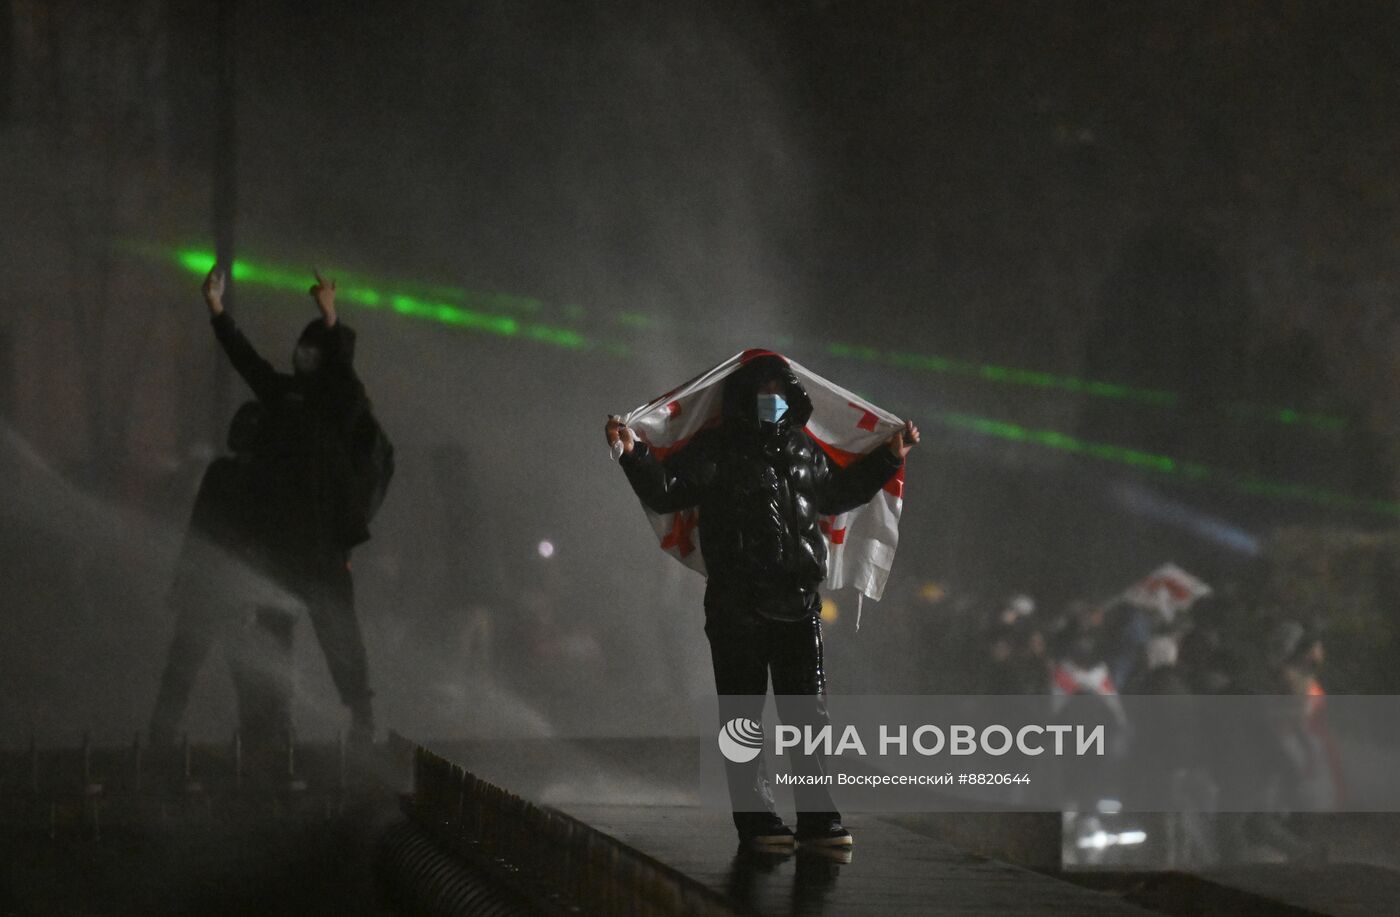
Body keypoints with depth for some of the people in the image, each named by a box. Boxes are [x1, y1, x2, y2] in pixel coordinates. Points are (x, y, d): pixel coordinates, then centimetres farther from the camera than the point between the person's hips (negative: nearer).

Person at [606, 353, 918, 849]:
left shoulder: (804, 449, 16)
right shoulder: (716, 449, 1)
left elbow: (837, 493, 32)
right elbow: (666, 492, -7)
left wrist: (887, 458, 32)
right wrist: (634, 454, -22)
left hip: (798, 602, 4)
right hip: (737, 604, -4)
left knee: (809, 714, 1)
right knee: (743, 715, 0)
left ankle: (818, 817, 2)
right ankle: (756, 819, 5)